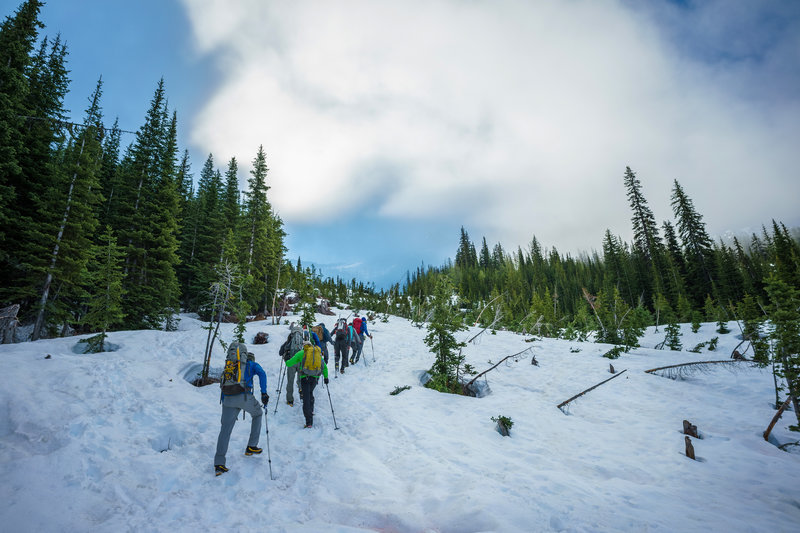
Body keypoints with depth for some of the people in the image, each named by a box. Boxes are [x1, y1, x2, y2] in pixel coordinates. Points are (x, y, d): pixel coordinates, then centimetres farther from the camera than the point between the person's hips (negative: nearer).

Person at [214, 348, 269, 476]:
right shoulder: (253, 364, 18)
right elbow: (262, 374, -4)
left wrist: (224, 403, 33)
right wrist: (264, 393, -7)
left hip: (229, 398, 3)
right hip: (245, 396, -3)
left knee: (225, 429, 7)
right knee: (257, 414, 24)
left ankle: (219, 463, -1)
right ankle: (251, 447, 22)